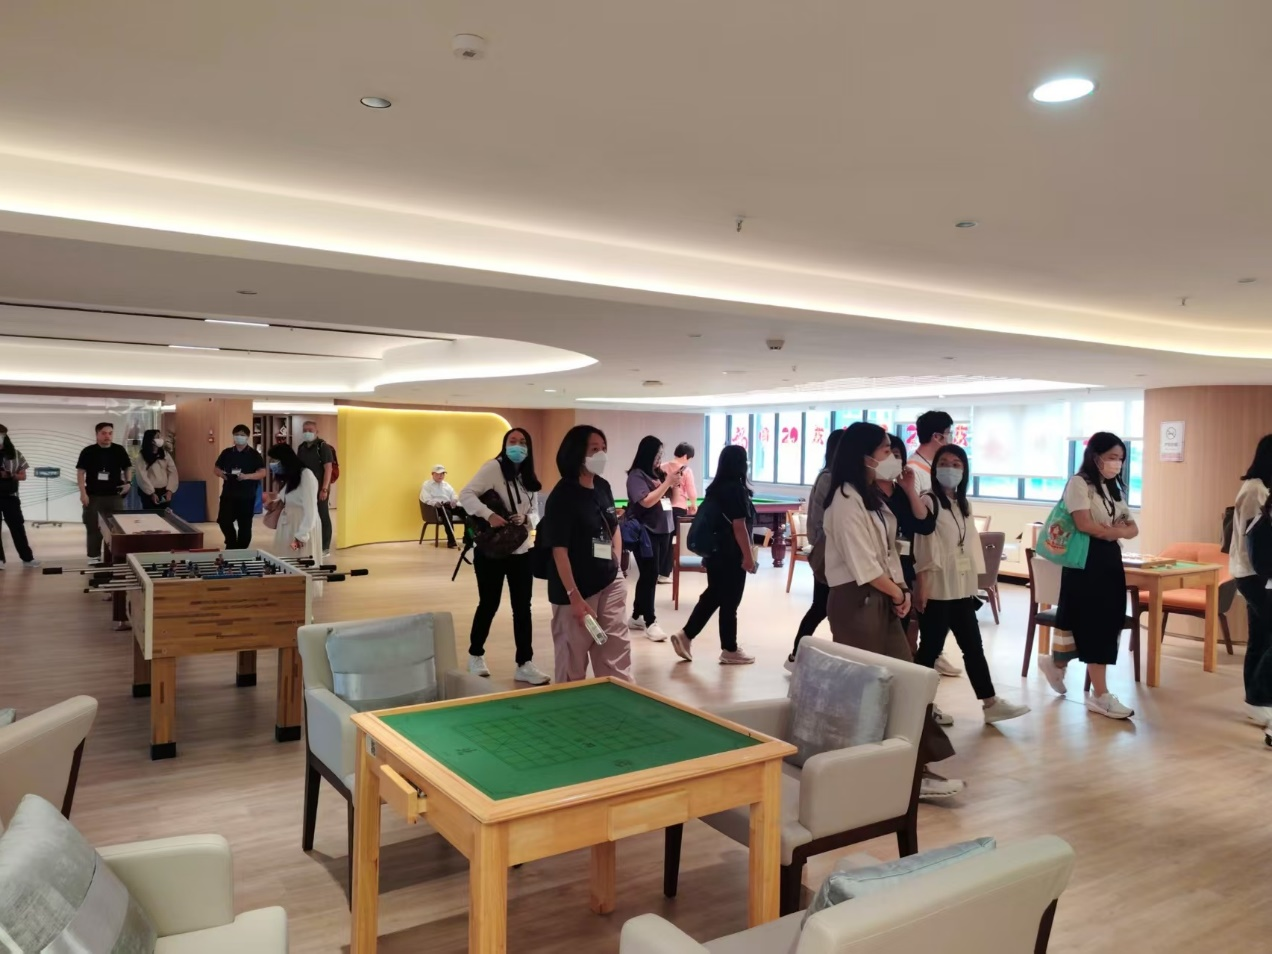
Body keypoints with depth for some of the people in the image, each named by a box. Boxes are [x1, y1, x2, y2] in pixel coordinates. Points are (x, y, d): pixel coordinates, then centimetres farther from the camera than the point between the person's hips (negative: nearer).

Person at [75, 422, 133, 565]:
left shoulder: (119, 450, 2)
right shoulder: (88, 451, -3)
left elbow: (127, 468, 13)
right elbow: (80, 472, -2)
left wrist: (128, 482, -5)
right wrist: (83, 493, -8)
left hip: (114, 496, 2)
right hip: (94, 496, -2)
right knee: (94, 528, 3)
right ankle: (94, 558, 11)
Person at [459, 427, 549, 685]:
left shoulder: (530, 480, 9)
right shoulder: (493, 467, -9)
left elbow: (535, 515, 10)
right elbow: (466, 494, -18)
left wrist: (525, 518, -13)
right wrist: (489, 515, -31)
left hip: (521, 551, 5)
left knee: (522, 607, 5)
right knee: (489, 604, 6)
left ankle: (524, 664, 11)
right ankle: (475, 655, 27)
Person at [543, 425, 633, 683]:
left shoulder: (603, 487, 5)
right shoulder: (562, 495, -18)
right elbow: (559, 549, -20)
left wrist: (617, 564, 11)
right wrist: (574, 596, -23)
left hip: (609, 583, 7)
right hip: (577, 589, -7)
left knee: (617, 648, 12)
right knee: (573, 658, 7)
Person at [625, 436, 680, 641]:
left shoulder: (659, 474, 10)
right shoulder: (636, 475, -9)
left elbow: (671, 499, 17)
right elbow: (647, 501, -20)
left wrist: (674, 482, -1)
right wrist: (668, 482, -18)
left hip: (663, 530, 7)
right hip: (645, 532, -7)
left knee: (651, 575, 10)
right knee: (650, 575, -8)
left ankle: (637, 616, 20)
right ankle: (650, 622, -3)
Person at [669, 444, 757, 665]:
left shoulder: (715, 488, 8)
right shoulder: (736, 489, -17)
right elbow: (739, 527, -19)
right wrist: (748, 556, -14)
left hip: (714, 552, 8)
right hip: (731, 556, -8)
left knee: (711, 596, 16)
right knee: (729, 602, 2)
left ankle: (685, 635, 11)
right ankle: (730, 651, 12)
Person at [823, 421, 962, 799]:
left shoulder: (873, 496, 14)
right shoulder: (846, 501, -16)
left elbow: (888, 552, 14)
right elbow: (864, 566, -19)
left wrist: (900, 591, -1)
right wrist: (898, 593, -6)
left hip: (883, 599, 9)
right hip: (856, 601, -9)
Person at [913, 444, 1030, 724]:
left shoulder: (964, 505, 16)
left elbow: (971, 543, 14)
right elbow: (923, 545, -14)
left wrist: (974, 582, 9)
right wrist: (922, 584, -18)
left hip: (962, 588, 7)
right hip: (937, 587, -7)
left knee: (973, 646, 10)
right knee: (930, 647, 0)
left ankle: (991, 704, 15)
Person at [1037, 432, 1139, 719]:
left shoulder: (1114, 488, 18)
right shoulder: (1079, 483, -7)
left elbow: (1132, 528, 11)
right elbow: (1084, 525, -18)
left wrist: (1113, 531, -11)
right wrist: (1115, 530, -3)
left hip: (1110, 559, 8)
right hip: (1086, 561, -8)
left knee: (1108, 623, 8)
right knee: (1093, 624, -4)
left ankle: (1057, 663, 28)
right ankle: (1101, 695, 2)